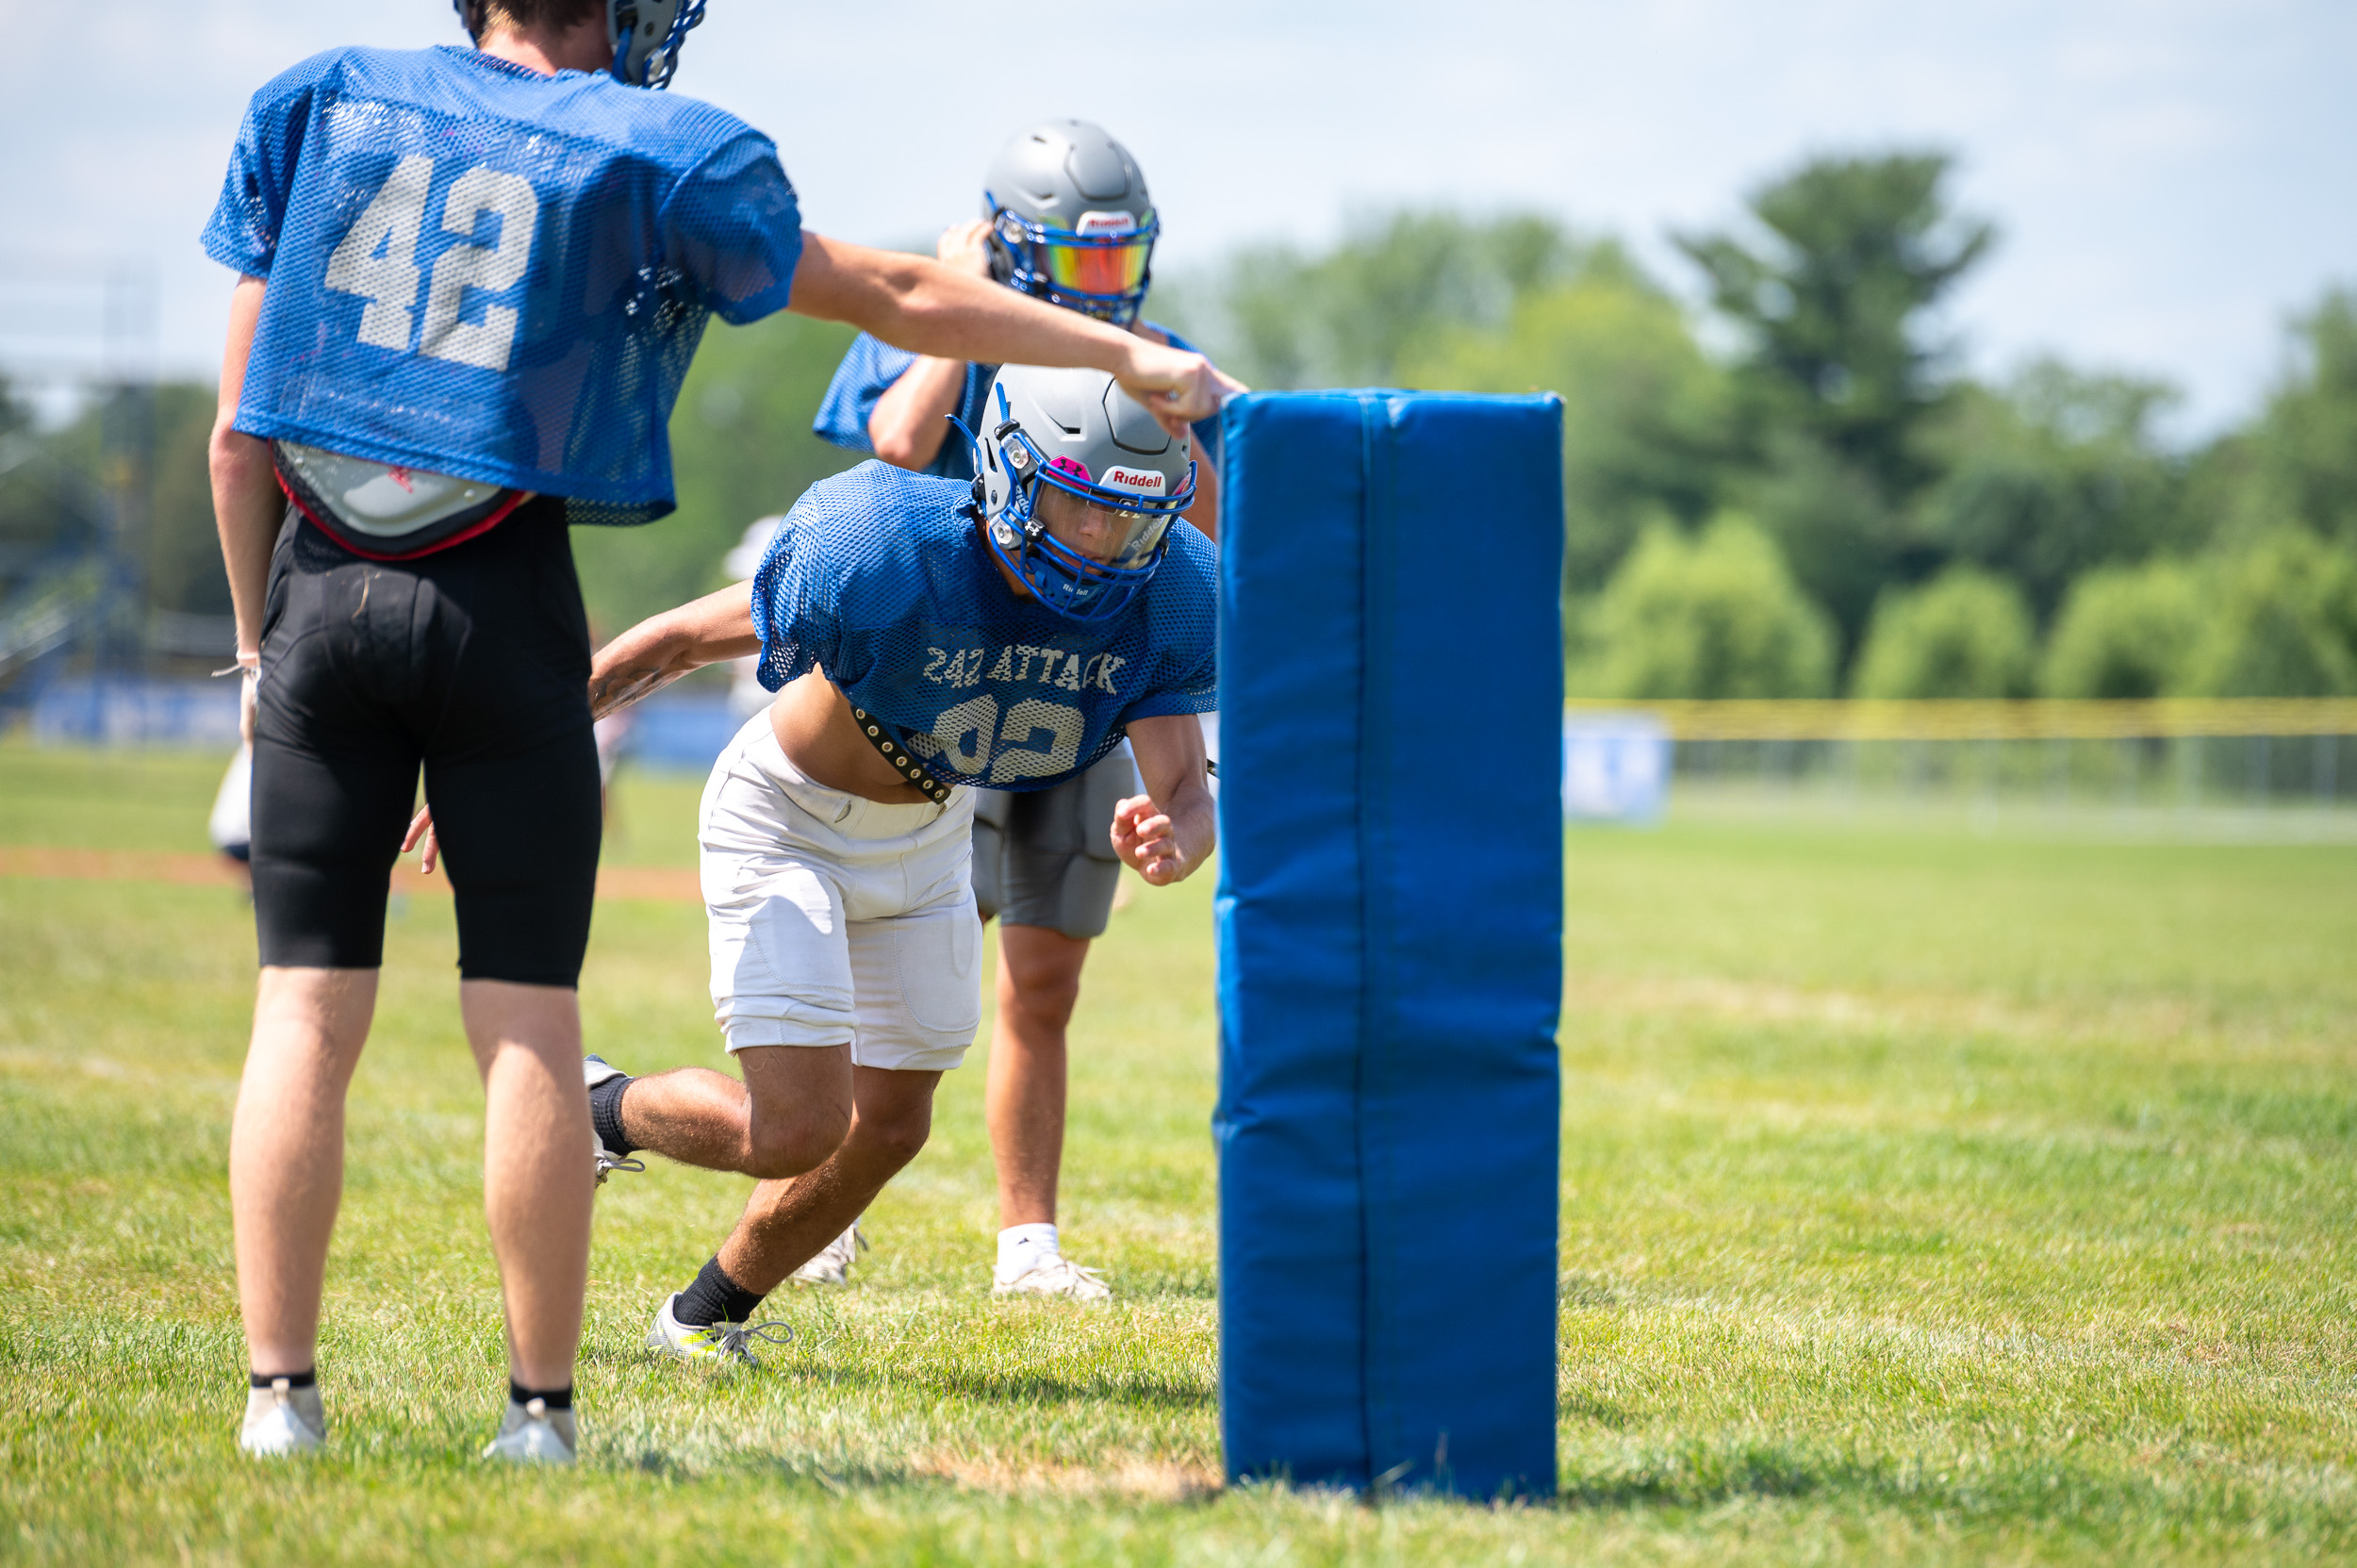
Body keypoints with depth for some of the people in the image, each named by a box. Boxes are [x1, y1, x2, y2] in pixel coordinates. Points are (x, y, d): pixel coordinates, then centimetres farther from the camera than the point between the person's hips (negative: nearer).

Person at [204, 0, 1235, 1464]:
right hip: (502, 601, -2)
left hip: (323, 587, 2)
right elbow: (898, 299, 9)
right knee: (529, 1020, 3)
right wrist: (1134, 357, 19)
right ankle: (540, 1408, 4)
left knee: (308, 1009, 3)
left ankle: (282, 1396, -1)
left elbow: (242, 439, 7)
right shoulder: (648, 155, 0)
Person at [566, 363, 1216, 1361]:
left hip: (928, 831, 6)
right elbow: (678, 642, -24)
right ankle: (603, 1112, 16)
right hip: (788, 820, -6)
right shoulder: (887, 553, -36)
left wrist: (1168, 841, -50)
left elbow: (1184, 791, -24)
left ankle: (707, 1315, 38)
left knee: (886, 1127, 13)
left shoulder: (1166, 594, -23)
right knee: (797, 1129, -15)